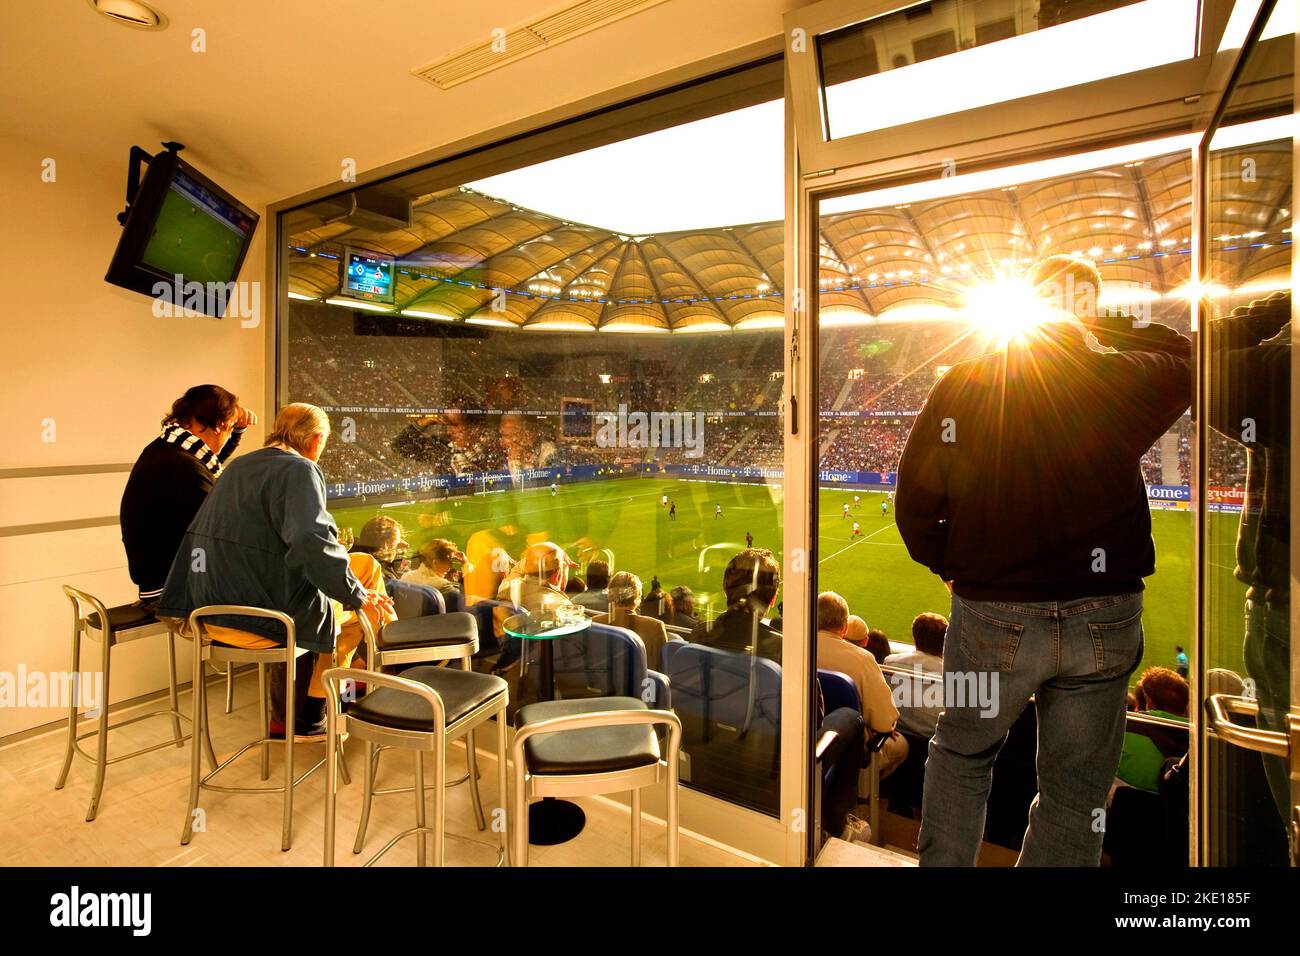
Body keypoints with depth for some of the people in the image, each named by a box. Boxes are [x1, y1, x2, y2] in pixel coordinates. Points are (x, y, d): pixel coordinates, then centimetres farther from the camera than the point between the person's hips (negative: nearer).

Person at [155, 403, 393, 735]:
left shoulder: (238, 466, 13)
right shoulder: (300, 471, -15)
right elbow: (314, 543, -29)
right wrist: (357, 596, -17)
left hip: (213, 612, 9)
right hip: (260, 616, -9)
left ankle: (285, 716, 32)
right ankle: (308, 717, 22)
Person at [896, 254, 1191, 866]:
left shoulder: (959, 386, -6)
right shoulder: (1120, 381, -7)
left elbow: (915, 501, -3)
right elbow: (1183, 358, 18)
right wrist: (1104, 328, 18)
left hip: (990, 614, 0)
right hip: (1103, 619, 1)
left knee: (960, 754, 22)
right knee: (1075, 797, 17)